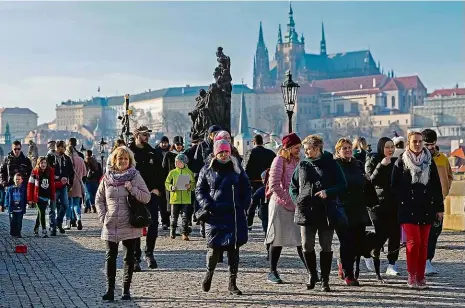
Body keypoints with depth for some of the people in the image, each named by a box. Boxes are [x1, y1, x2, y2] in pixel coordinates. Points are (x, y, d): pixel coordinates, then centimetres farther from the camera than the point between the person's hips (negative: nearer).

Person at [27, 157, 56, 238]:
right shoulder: (35, 172, -6)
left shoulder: (50, 172, 3)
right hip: (39, 196, -4)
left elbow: (52, 185, 10)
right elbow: (30, 186, -5)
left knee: (41, 213, 12)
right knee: (42, 213, -10)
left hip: (47, 197, 4)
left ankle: (36, 229, 29)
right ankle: (44, 231, -8)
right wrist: (30, 199, -8)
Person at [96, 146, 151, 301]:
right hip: (110, 225, 1)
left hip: (130, 225, -1)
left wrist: (133, 189, -17)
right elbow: (99, 199, 11)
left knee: (129, 257, 6)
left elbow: (147, 197, -3)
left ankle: (126, 289, 15)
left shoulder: (135, 176, 0)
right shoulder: (107, 177, 5)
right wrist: (102, 217, 0)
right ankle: (110, 289, 8)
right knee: (110, 256, 2)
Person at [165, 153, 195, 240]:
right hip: (175, 198, 0)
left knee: (185, 217, 1)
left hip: (186, 199, 0)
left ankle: (185, 234, 8)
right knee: (174, 217, 7)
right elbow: (167, 183, 6)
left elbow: (193, 184, 6)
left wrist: (190, 186, -14)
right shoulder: (172, 172, 3)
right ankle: (172, 232, 22)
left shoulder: (189, 172, 3)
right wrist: (171, 187, -13)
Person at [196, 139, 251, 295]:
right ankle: (209, 273, 24)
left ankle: (232, 283, 11)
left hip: (235, 215, 2)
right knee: (214, 247, -6)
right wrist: (207, 205, -7)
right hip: (215, 215, -2)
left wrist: (243, 205, 3)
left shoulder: (237, 168, 10)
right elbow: (199, 190, 7)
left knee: (234, 248, 2)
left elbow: (246, 189, 15)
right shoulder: (207, 170, 5)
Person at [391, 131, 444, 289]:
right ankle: (412, 276, 2)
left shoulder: (430, 162, 9)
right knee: (414, 242, -10)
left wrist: (439, 207, 7)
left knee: (423, 243, 5)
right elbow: (395, 187, 0)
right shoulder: (401, 163, 1)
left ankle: (421, 276, 12)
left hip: (426, 209, 3)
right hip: (408, 209, -3)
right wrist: (400, 204, -5)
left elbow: (437, 186, 10)